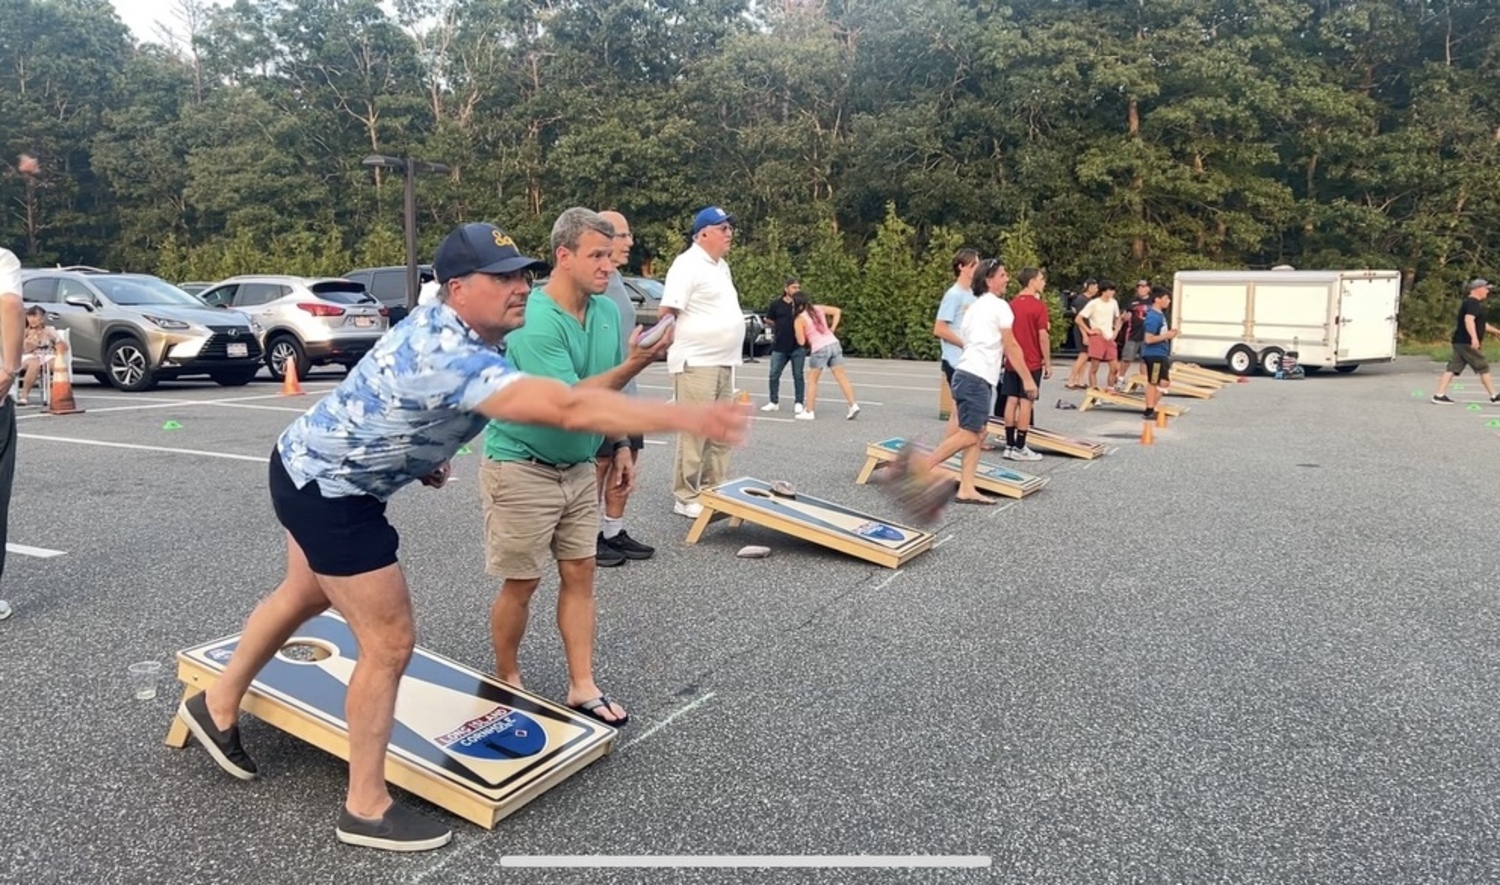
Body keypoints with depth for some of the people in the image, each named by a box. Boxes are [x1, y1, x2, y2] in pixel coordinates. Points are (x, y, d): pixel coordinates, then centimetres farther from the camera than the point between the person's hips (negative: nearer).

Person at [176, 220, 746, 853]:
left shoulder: (443, 328, -2)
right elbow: (570, 408, -45)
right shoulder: (451, 356, -35)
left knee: (304, 597, 29)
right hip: (327, 491, -11)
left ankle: (216, 707, 52)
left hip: (312, 469, 11)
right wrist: (685, 418, -44)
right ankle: (365, 808, 12)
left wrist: (417, 454, 10)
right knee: (389, 641, -5)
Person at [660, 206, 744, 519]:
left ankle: (716, 490, 23)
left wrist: (727, 352, 18)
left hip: (723, 364, 9)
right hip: (696, 364, -9)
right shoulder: (688, 265, -11)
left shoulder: (722, 266, 17)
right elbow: (666, 312, -16)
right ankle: (685, 497, 5)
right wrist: (683, 344, -11)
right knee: (694, 434, -4)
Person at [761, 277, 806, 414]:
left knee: (798, 375, 3)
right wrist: (776, 333, 13)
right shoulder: (776, 304, 2)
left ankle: (799, 403, 11)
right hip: (779, 347, 2)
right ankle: (774, 402, 17)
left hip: (798, 347, -1)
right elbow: (771, 321, 15)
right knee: (774, 375, 5)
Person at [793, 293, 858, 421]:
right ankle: (853, 406, -4)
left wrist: (799, 334, 16)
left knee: (812, 380, 9)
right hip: (834, 344, 5)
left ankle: (809, 412, 11)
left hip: (819, 349, -5)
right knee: (842, 377, 4)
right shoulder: (819, 308, 12)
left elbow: (801, 341, -4)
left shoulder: (800, 319, -3)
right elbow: (837, 311, 16)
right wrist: (833, 328, 15)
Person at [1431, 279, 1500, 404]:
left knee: (1453, 368, 3)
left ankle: (1440, 394, -3)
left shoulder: (1469, 303, 22)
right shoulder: (1474, 303, -11)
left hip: (1460, 342, 10)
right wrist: (1474, 337, -38)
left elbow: (1480, 324, 33)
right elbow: (1469, 320, -28)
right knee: (1483, 369, 0)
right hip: (1468, 343, -10)